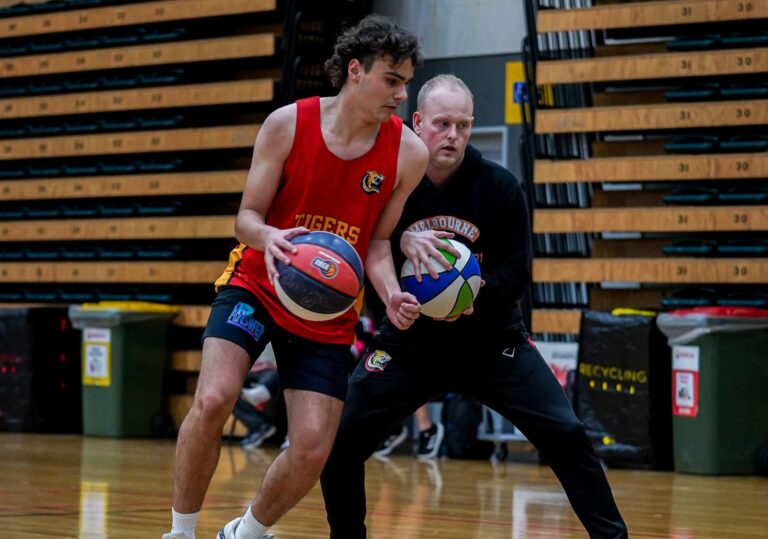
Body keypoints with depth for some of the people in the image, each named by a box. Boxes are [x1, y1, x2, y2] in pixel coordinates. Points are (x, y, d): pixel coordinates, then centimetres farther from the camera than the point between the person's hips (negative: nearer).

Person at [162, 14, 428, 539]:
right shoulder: (288, 124, -12)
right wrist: (269, 237, -33)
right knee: (213, 400, -25)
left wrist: (391, 294, -17)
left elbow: (378, 241, 3)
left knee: (312, 452, -6)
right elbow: (247, 217, -9)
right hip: (256, 286, -2)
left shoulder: (409, 153, -8)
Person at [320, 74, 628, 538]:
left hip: (491, 338, 0)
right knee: (339, 440, -9)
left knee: (565, 434, -14)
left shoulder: (500, 187, -10)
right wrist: (402, 244, -27)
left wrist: (473, 295, -28)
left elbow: (517, 274, -8)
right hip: (410, 340, 1)